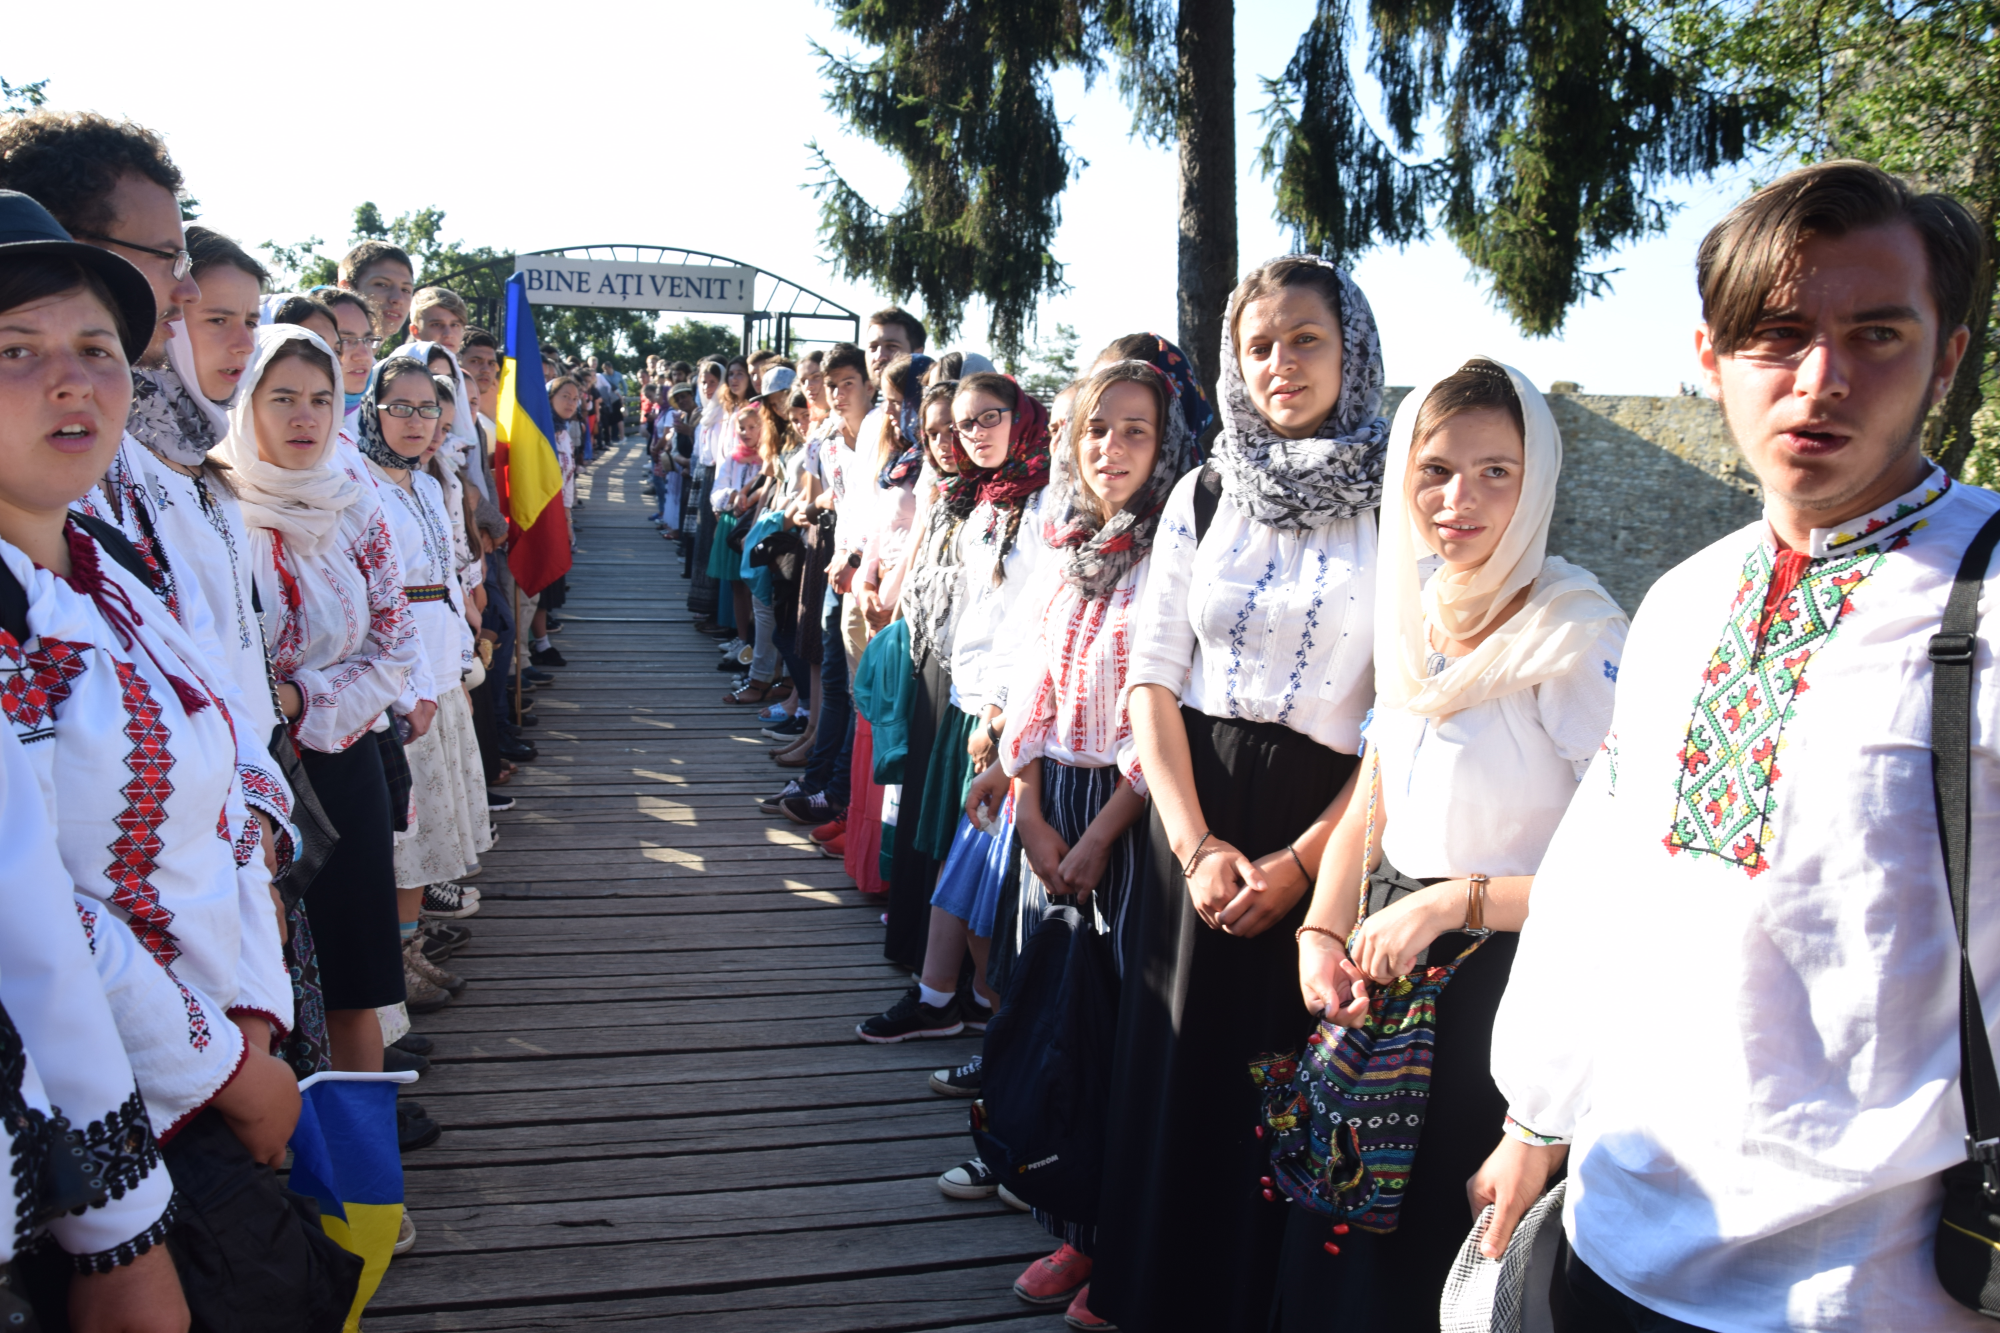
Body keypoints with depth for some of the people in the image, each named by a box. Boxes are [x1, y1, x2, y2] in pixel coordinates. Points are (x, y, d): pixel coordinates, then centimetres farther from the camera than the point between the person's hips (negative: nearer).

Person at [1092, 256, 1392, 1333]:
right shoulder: (1204, 494, 5)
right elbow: (1151, 678, 2)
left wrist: (1300, 860, -13)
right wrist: (1195, 844, -8)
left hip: (1318, 829, -3)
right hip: (1191, 823, 3)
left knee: (1274, 1082, 7)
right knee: (1173, 1064, 12)